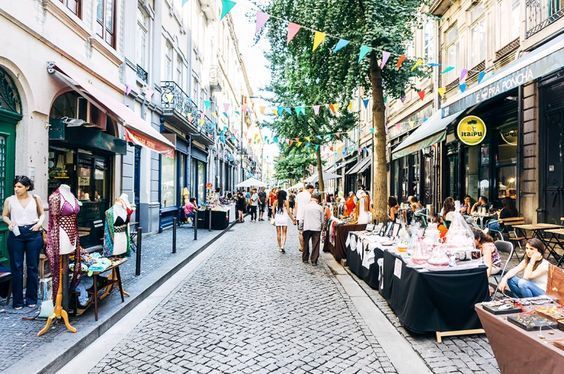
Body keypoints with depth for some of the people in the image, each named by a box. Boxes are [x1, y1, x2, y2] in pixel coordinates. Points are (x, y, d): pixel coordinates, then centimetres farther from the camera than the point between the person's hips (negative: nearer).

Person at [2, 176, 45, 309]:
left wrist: (39, 223, -6)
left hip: (33, 234, 0)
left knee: (33, 267, 6)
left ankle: (31, 299, 18)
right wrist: (10, 222, -8)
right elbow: (4, 216, 12)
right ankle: (17, 301, 15)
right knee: (16, 267, 4)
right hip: (16, 234, 0)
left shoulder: (36, 199, 2)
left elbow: (42, 214, 12)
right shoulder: (9, 200, 2)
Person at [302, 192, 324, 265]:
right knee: (315, 245, 3)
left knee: (306, 244, 15)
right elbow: (322, 220, 5)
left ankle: (305, 259, 24)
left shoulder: (305, 206, 2)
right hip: (316, 228, -1)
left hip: (306, 227, 1)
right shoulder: (319, 207, 0)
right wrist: (321, 227, 20)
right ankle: (314, 261, 3)